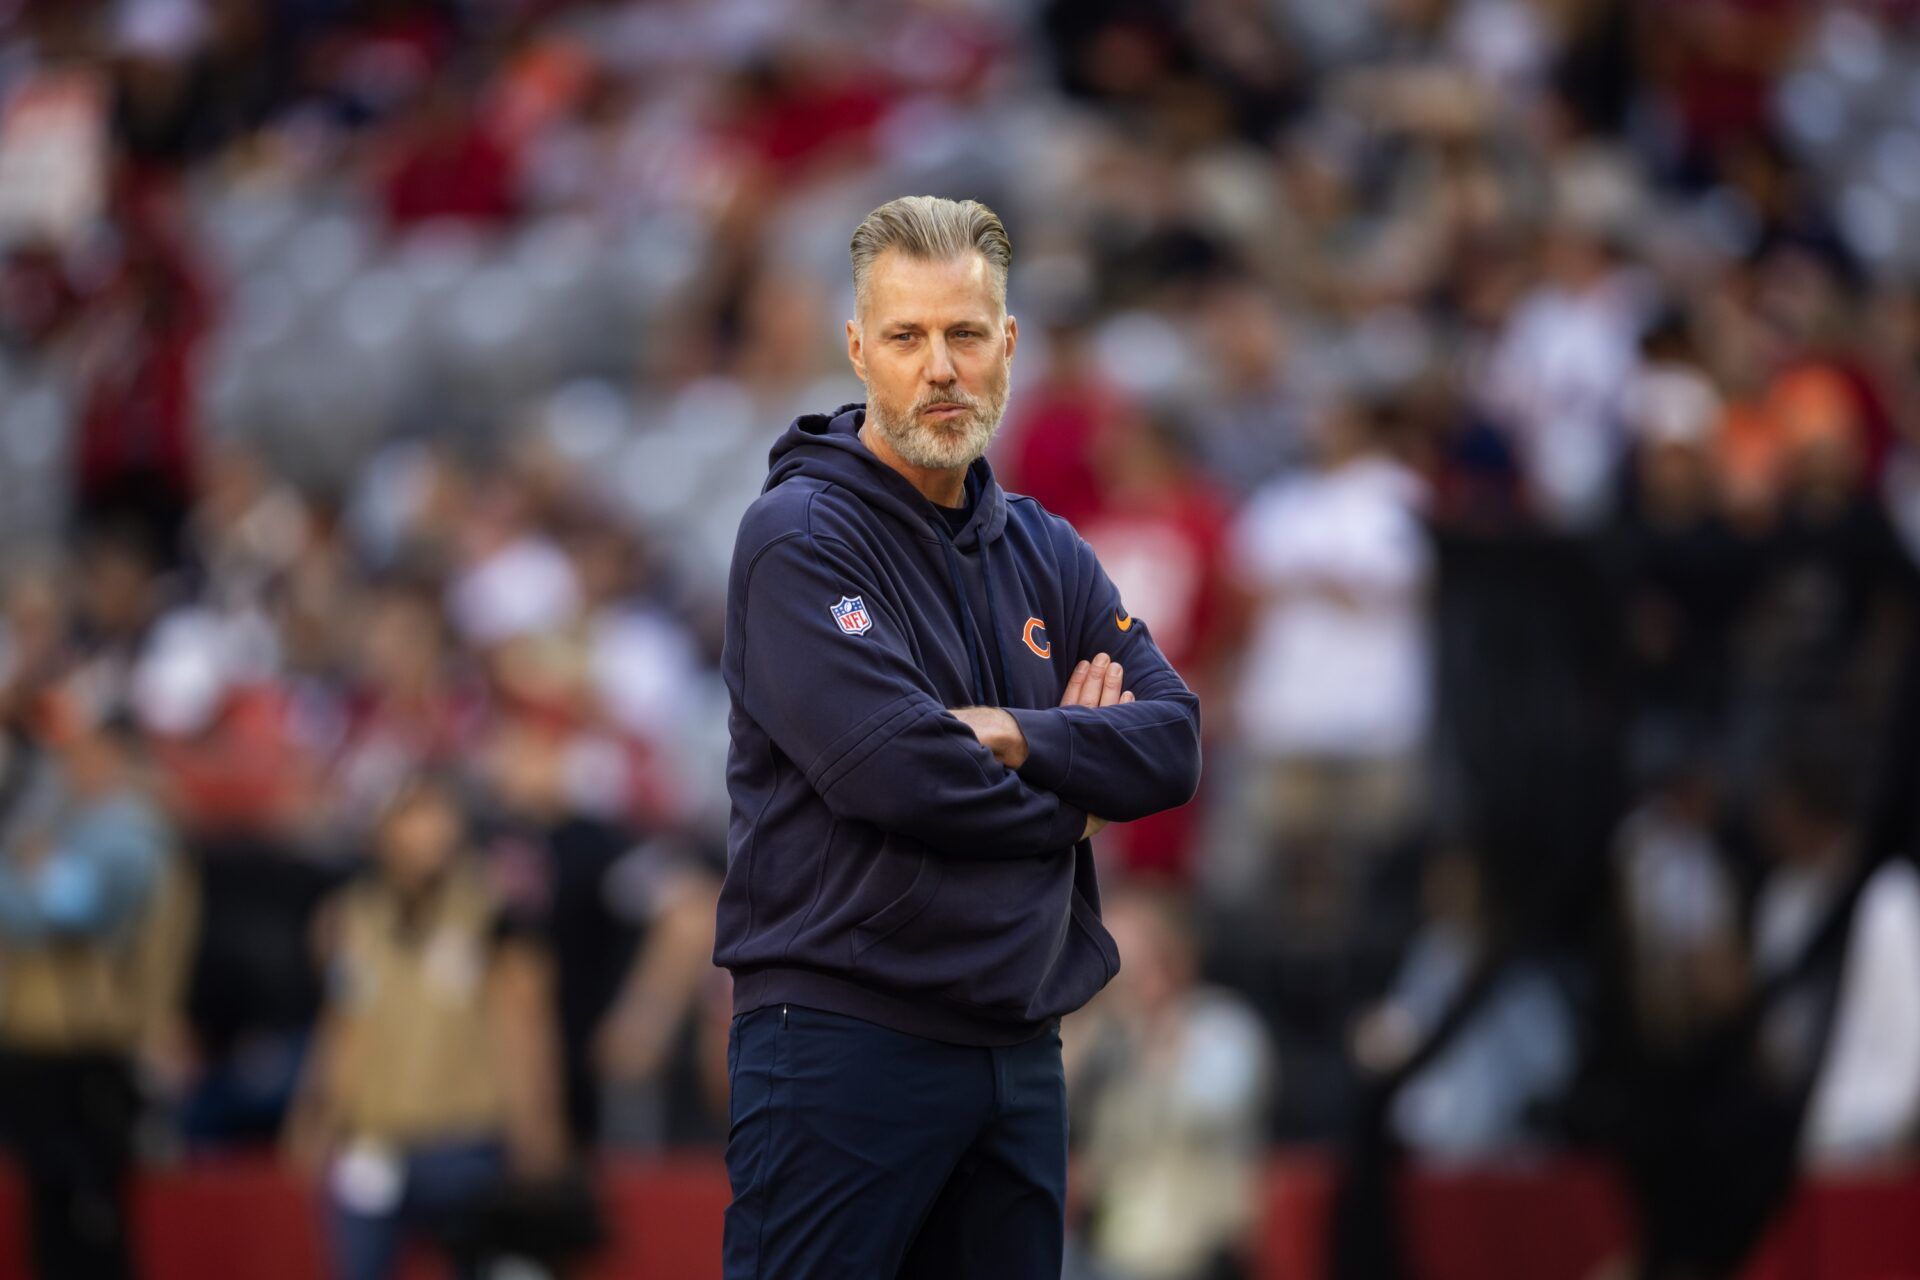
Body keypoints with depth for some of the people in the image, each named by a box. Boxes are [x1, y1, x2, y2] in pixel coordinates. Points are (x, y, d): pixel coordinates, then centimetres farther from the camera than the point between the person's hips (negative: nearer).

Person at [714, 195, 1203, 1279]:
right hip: (844, 1036, -7)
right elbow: (890, 768, -18)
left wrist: (1016, 738, -12)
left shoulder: (1045, 550, 16)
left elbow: (1174, 743, 6)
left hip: (1021, 1050, 7)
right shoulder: (800, 536, -7)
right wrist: (1068, 798, -2)